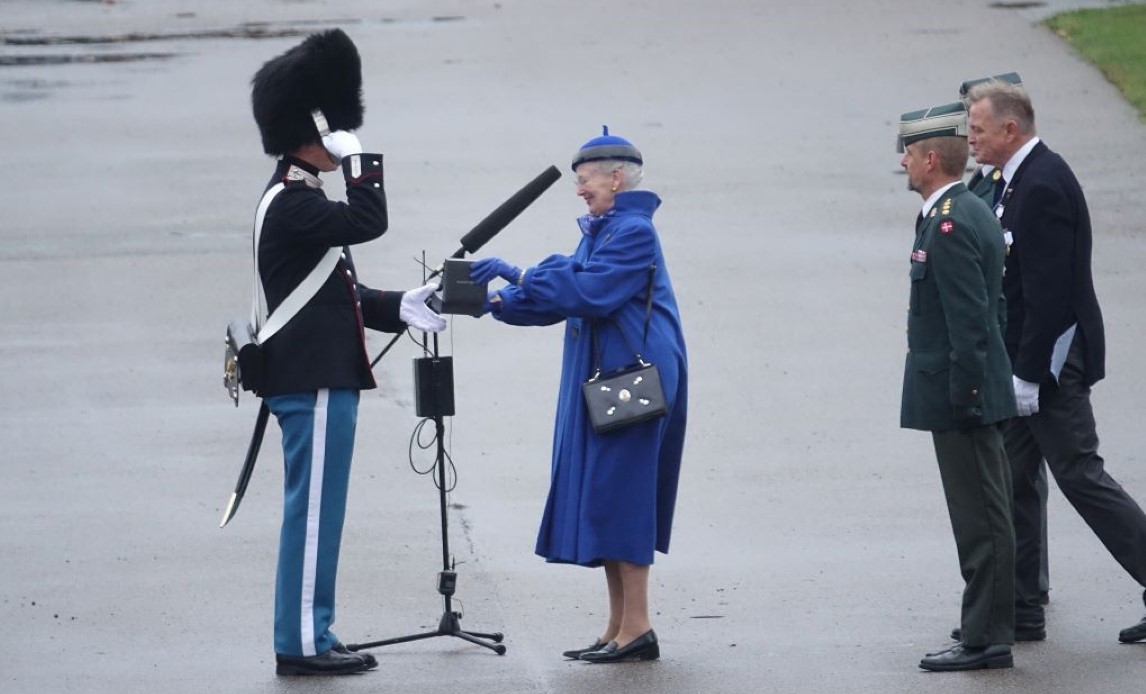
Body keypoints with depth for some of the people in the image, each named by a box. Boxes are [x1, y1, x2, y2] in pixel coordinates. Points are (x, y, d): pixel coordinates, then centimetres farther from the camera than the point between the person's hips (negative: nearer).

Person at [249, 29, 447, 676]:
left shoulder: (296, 199, 17)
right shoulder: (292, 205, -16)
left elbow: (332, 291, 21)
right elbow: (369, 222, -28)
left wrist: (396, 307, 10)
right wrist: (357, 158, -18)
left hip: (319, 375, 11)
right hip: (314, 380, -11)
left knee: (316, 513, 12)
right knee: (314, 512, -6)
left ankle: (310, 636, 17)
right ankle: (303, 642, -3)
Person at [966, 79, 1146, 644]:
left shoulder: (1042, 186, -20)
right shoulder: (1022, 178, 12)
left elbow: (1048, 290, -24)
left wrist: (1029, 375, -22)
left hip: (1052, 360, -10)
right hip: (1026, 361, 10)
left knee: (1080, 475, -6)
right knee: (1012, 480, 12)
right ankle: (1020, 606, 17)